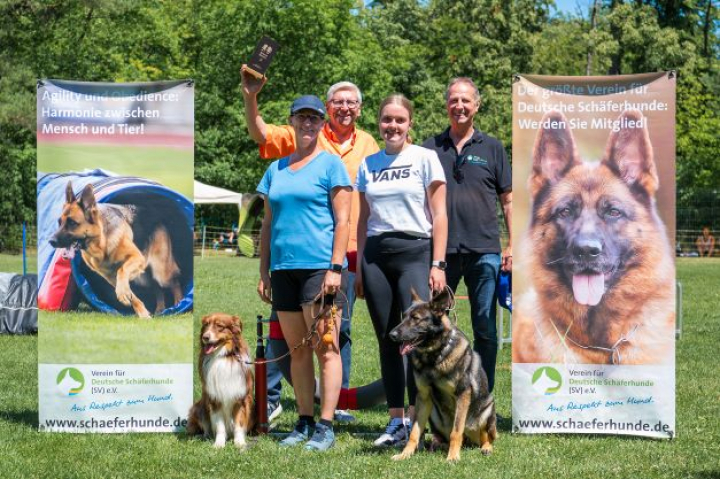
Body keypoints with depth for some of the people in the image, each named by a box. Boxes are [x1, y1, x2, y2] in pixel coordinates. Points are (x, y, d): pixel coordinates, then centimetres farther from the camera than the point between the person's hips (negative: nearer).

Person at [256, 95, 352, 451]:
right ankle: (304, 423, 14)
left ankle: (325, 427, -7)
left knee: (325, 348, -7)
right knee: (297, 351, 8)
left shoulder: (330, 164, 1)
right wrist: (264, 272, 11)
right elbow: (268, 224, 18)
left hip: (319, 266, -6)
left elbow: (342, 220, -5)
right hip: (284, 268, 6)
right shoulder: (276, 169, 17)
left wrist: (335, 268, -14)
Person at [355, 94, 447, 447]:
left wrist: (437, 264, -8)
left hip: (415, 252, -4)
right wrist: (359, 267, 12)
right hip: (376, 255, 4)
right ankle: (395, 419, 11)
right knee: (387, 339, 5)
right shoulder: (368, 164, 13)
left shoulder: (424, 158, 2)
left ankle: (414, 419, -8)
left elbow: (439, 214, -1)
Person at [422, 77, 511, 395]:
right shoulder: (431, 149, 9)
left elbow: (508, 199, 9)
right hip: (441, 250, 1)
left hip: (484, 250, -1)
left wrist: (513, 246, 1)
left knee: (485, 328, 3)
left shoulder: (491, 148, 8)